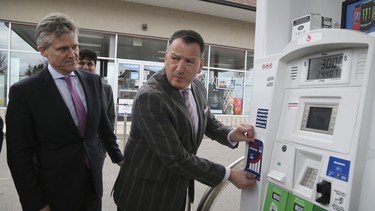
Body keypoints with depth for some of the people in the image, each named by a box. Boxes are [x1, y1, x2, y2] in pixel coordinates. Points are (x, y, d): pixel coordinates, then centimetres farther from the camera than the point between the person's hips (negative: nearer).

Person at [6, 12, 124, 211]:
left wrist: (118, 157, 16)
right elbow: (19, 155, -10)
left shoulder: (93, 81, 0)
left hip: (93, 183, 4)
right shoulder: (24, 91, -12)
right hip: (55, 192, -4)